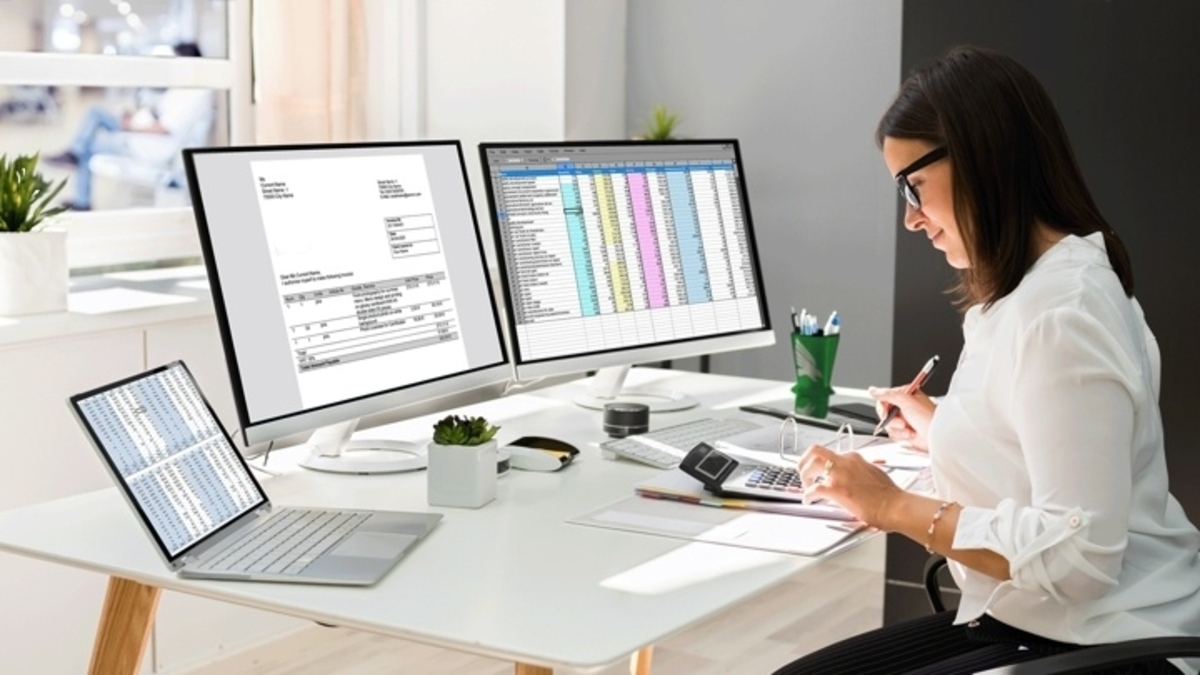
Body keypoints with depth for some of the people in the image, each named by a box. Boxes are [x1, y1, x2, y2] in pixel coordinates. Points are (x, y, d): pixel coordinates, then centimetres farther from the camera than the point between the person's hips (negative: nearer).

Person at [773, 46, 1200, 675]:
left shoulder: (1062, 312, -20)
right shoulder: (1023, 292, 12)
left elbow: (1079, 556, -25)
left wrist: (896, 507, -20)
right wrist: (946, 432, 20)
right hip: (1030, 619, 10)